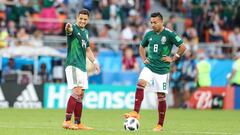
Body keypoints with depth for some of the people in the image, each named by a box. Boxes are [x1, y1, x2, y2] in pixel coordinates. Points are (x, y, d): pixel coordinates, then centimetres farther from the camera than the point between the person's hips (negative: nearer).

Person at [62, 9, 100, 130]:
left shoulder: (85, 32, 17)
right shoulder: (74, 28, -7)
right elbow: (70, 30, -33)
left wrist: (94, 61, 18)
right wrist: (68, 28, -57)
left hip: (82, 66, 8)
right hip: (73, 64, -8)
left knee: (80, 96, 9)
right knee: (77, 92, -19)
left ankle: (78, 124, 14)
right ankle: (67, 121, -19)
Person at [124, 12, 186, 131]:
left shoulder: (169, 34, -8)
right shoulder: (149, 34, 7)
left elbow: (182, 47, -8)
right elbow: (141, 47, 25)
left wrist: (172, 59, -8)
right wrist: (144, 59, 11)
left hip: (162, 69, -4)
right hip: (149, 66, 4)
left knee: (161, 96, 1)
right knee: (140, 84, -23)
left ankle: (160, 125, 10)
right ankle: (136, 112, -24)